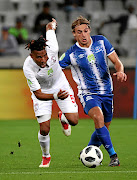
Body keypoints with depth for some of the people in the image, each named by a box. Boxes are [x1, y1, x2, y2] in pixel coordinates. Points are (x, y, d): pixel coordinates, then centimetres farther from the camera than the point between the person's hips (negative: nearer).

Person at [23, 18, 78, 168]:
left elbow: (50, 27, -11)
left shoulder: (52, 50, -32)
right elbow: (38, 94, -27)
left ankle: (63, 118, 28)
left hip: (61, 86, 2)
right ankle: (46, 157, 20)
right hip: (42, 92, -2)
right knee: (44, 129, -10)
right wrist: (56, 96, -45)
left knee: (73, 120, -11)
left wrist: (51, 25, 14)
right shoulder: (28, 67, -34)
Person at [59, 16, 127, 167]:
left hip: (107, 93, 4)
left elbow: (116, 62, 3)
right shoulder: (71, 54, -9)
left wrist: (120, 71, -19)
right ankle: (113, 155, -28)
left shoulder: (101, 41, -1)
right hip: (88, 93, -4)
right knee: (98, 117, -32)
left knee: (103, 128, 11)